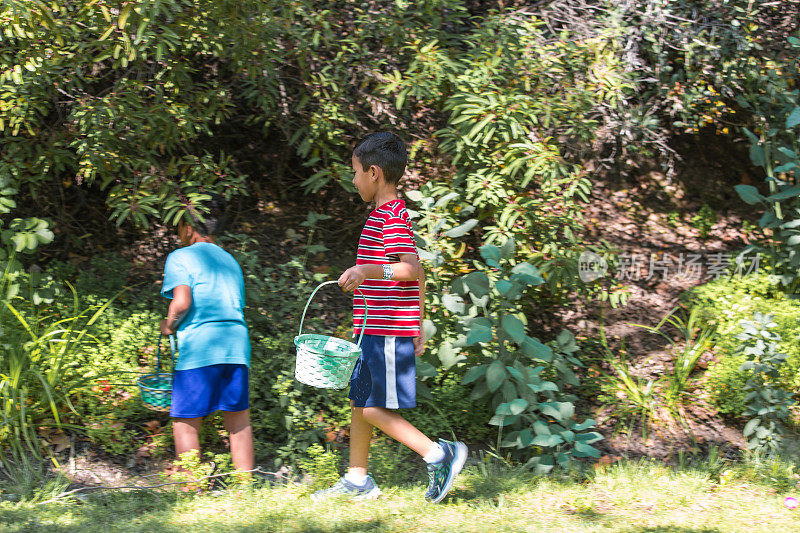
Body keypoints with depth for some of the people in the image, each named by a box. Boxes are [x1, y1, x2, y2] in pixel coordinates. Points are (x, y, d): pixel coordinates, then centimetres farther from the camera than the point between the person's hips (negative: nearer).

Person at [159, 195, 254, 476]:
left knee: (185, 422, 4)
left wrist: (168, 325, 5)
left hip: (198, 346, -6)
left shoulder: (180, 258, 1)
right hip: (237, 342, 6)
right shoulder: (231, 261, 21)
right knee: (238, 420, 12)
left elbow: (181, 303, -13)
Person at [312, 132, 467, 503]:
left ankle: (439, 455, -3)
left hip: (387, 332, -10)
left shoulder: (391, 216, -14)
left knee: (375, 410, -9)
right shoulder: (391, 214, 18)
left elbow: (413, 270, -27)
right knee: (359, 402, 14)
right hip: (374, 331, 10)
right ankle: (357, 480, 21)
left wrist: (369, 269, -40)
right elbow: (418, 276, 21)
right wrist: (418, 326, 23)